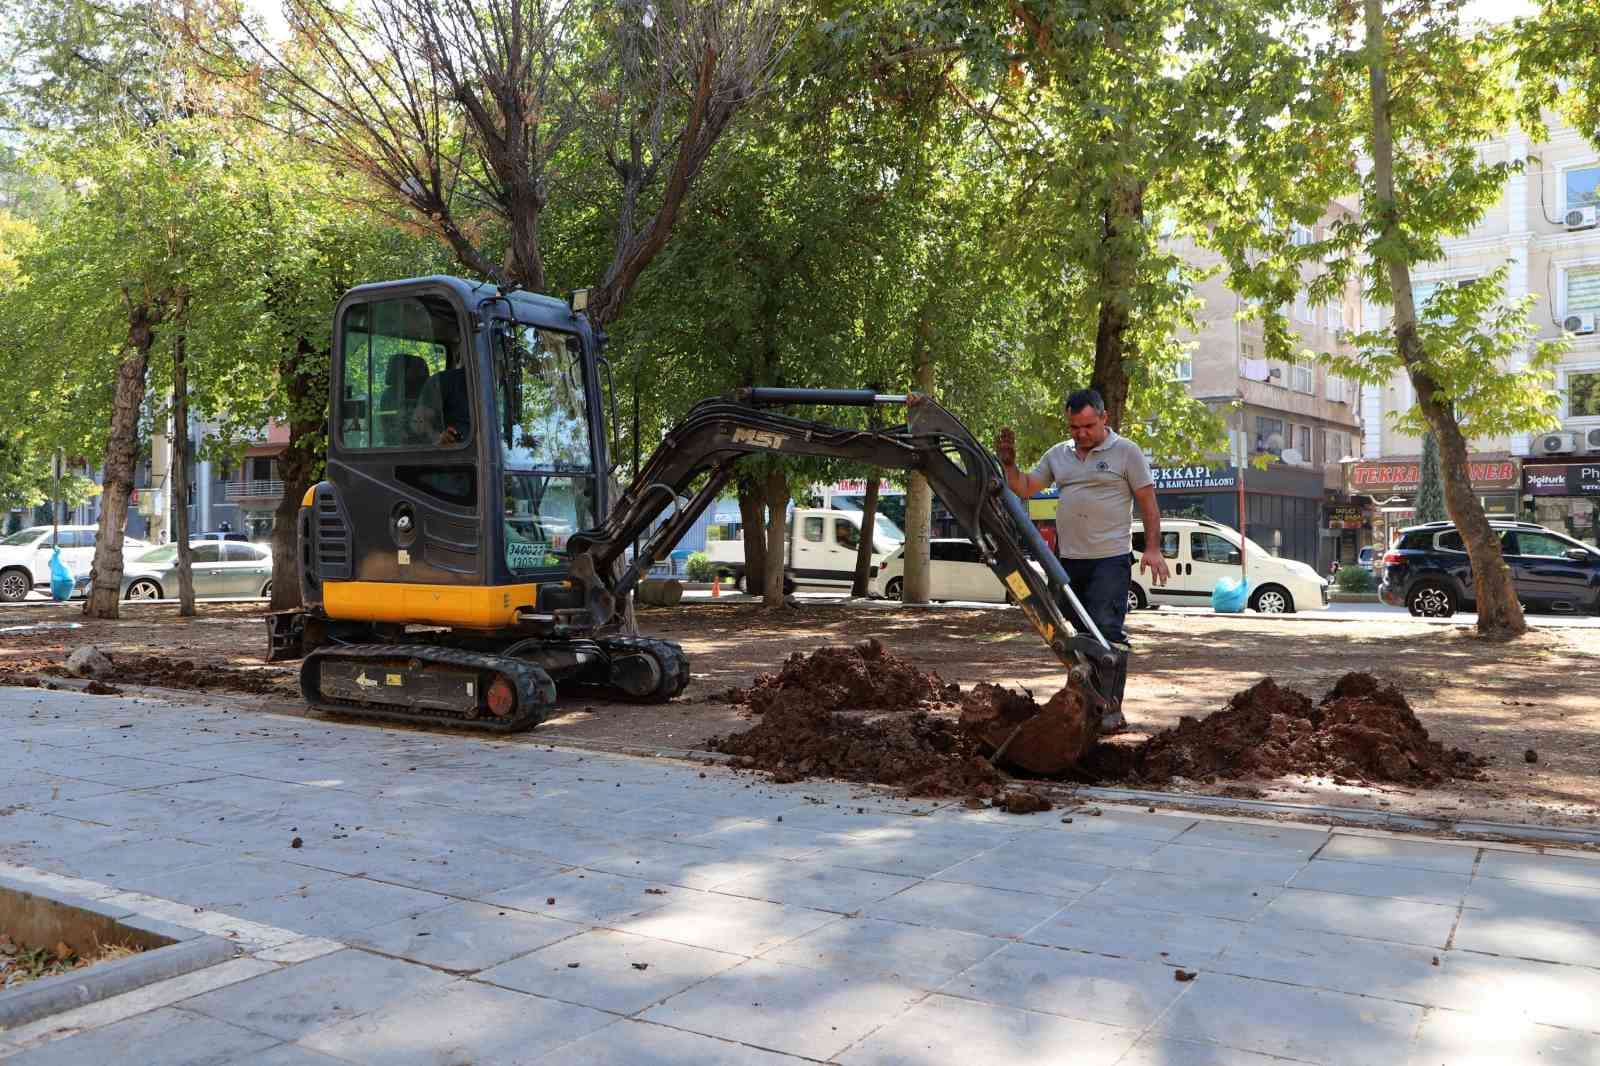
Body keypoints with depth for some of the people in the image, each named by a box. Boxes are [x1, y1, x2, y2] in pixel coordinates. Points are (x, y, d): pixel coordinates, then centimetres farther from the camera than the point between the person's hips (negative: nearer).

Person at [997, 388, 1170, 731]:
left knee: (1108, 633, -10)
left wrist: (1152, 548, -10)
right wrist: (1008, 463, -3)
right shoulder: (1058, 454, 13)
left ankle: (1111, 708, -6)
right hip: (1069, 560, 6)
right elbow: (1024, 488, 14)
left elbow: (1148, 503, -2)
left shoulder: (1125, 452, -1)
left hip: (1110, 560, -6)